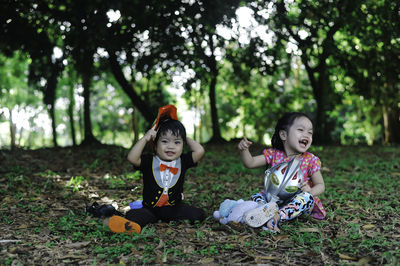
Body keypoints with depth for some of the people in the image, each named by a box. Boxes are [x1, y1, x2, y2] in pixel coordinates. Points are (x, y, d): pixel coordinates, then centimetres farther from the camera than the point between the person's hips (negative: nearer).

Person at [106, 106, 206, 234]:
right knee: (131, 215, -27)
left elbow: (199, 151, -13)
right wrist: (145, 138, -17)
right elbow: (132, 158, -20)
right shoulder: (149, 161, -4)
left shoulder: (182, 161, 1)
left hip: (174, 207, 1)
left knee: (198, 214, -23)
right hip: (150, 208, 0)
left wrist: (186, 138, 0)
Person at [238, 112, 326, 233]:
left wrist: (311, 191, -26)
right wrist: (243, 150, -25)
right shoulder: (274, 154, -1)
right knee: (256, 197, -14)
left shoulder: (310, 160, -6)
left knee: (307, 197, -32)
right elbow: (250, 163, -5)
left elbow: (320, 185, -3)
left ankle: (278, 216, -41)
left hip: (297, 202, -2)